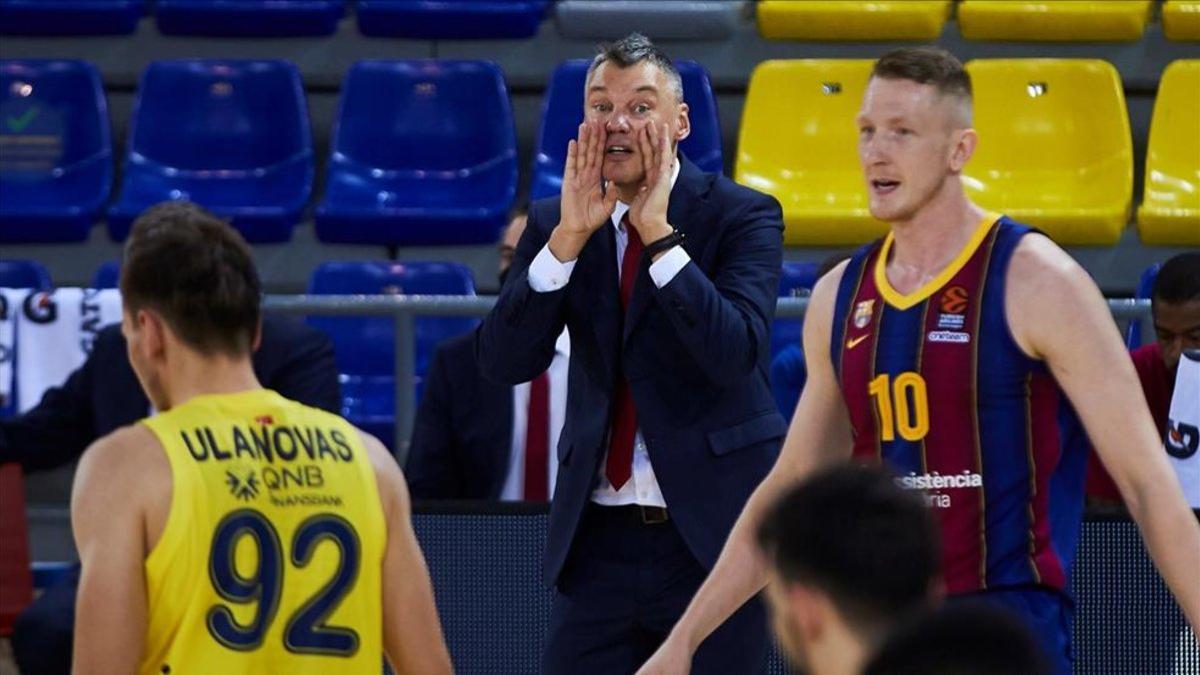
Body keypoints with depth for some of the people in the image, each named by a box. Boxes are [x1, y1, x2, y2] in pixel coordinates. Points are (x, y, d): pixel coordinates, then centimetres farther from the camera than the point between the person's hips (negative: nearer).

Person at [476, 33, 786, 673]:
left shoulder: (742, 215, -4)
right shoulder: (554, 224, 6)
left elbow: (736, 353, -19)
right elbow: (502, 362, -6)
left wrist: (658, 233, -20)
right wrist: (568, 236, -14)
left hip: (712, 531, -3)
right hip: (599, 539, 3)